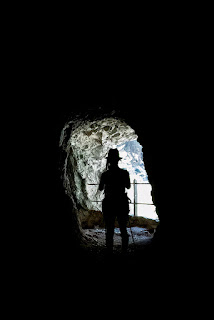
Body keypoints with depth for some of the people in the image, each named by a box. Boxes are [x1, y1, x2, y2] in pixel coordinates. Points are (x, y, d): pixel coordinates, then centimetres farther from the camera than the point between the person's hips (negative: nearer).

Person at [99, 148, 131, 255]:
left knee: (109, 231, 8)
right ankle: (124, 251, 21)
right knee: (123, 230, 15)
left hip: (109, 204, -1)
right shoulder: (124, 173, -6)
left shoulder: (105, 174, -9)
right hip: (122, 204, 1)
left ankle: (110, 252, 13)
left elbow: (100, 188, 5)